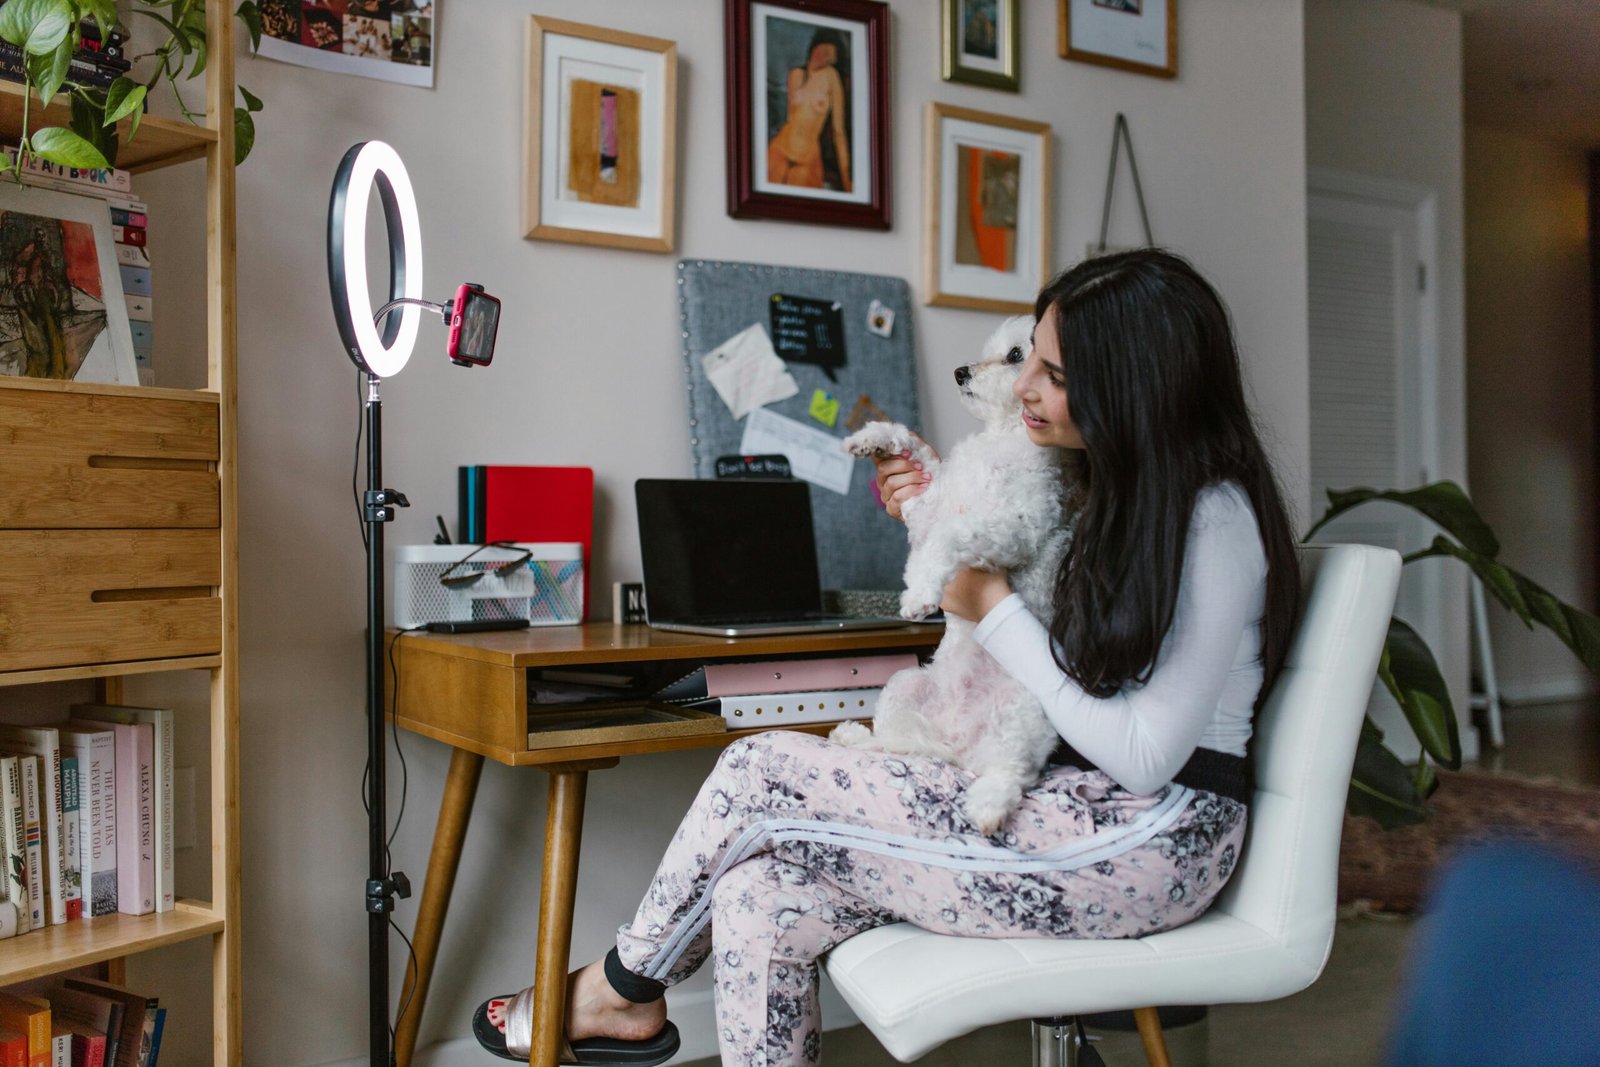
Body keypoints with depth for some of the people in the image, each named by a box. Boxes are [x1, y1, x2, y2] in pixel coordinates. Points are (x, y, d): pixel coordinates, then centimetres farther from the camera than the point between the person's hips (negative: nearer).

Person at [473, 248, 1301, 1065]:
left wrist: (994, 610, -14)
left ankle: (621, 993, 15)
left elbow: (1144, 760, -20)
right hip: (1075, 808, 9)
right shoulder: (1118, 490, 13)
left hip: (1147, 840, -9)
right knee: (761, 892, -10)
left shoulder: (1213, 520, -16)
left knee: (763, 771, -10)